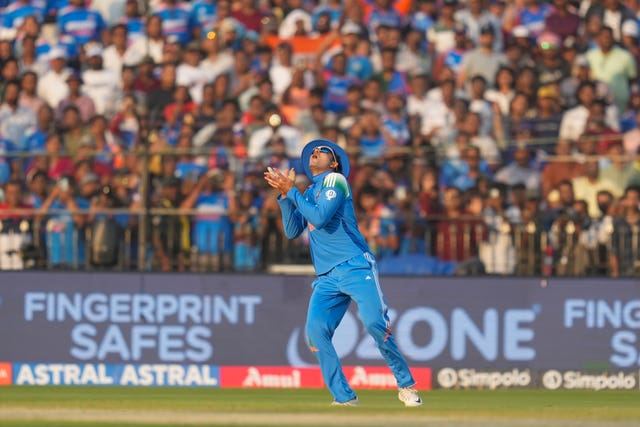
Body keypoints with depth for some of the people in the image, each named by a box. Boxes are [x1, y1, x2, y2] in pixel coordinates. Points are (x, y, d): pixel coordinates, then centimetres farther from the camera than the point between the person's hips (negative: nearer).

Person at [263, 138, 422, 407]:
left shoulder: (335, 180, 2)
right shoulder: (308, 194, 23)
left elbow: (320, 218, -12)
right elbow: (292, 231, 14)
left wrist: (291, 191, -5)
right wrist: (284, 195, 6)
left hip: (355, 267, -6)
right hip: (326, 277, 7)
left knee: (375, 323, -21)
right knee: (316, 331, -14)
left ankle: (406, 385, -7)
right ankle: (344, 397, -9)